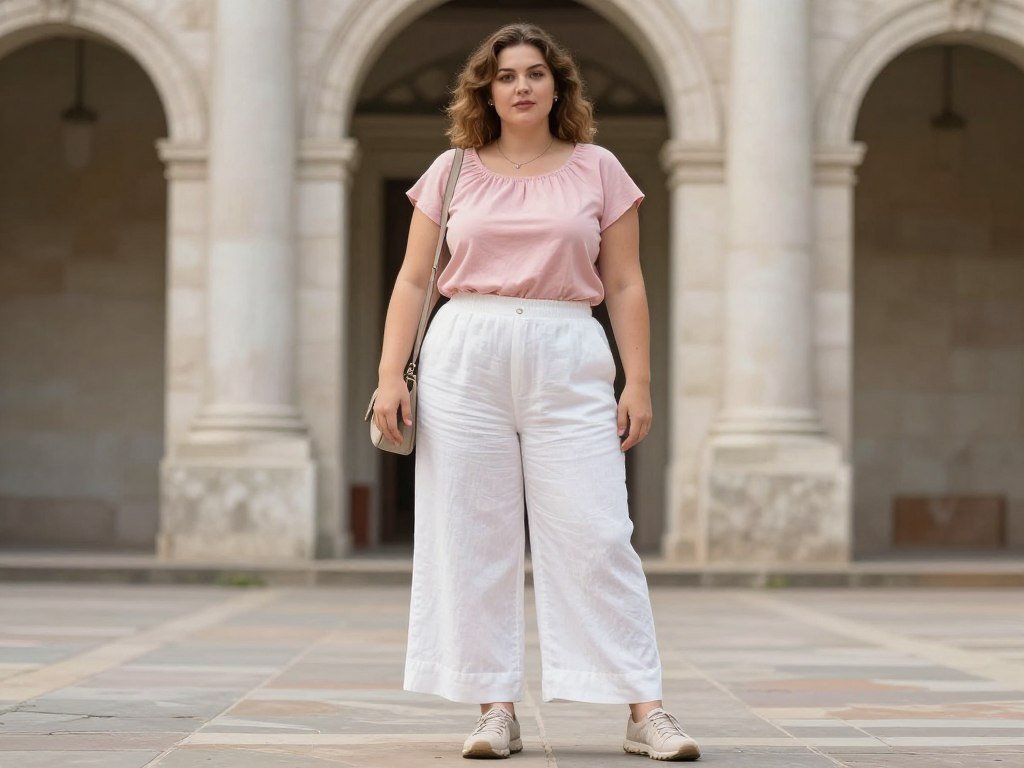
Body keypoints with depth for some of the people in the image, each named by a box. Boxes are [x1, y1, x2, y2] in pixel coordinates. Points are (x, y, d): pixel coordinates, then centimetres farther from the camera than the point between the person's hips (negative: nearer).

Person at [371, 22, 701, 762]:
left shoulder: (597, 170, 9)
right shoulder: (452, 172, 10)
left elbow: (626, 286, 8)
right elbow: (413, 281, 9)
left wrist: (639, 382, 0)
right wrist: (391, 374, -1)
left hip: (568, 366, -1)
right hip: (465, 360, 1)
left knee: (597, 536, -6)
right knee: (474, 540, 0)